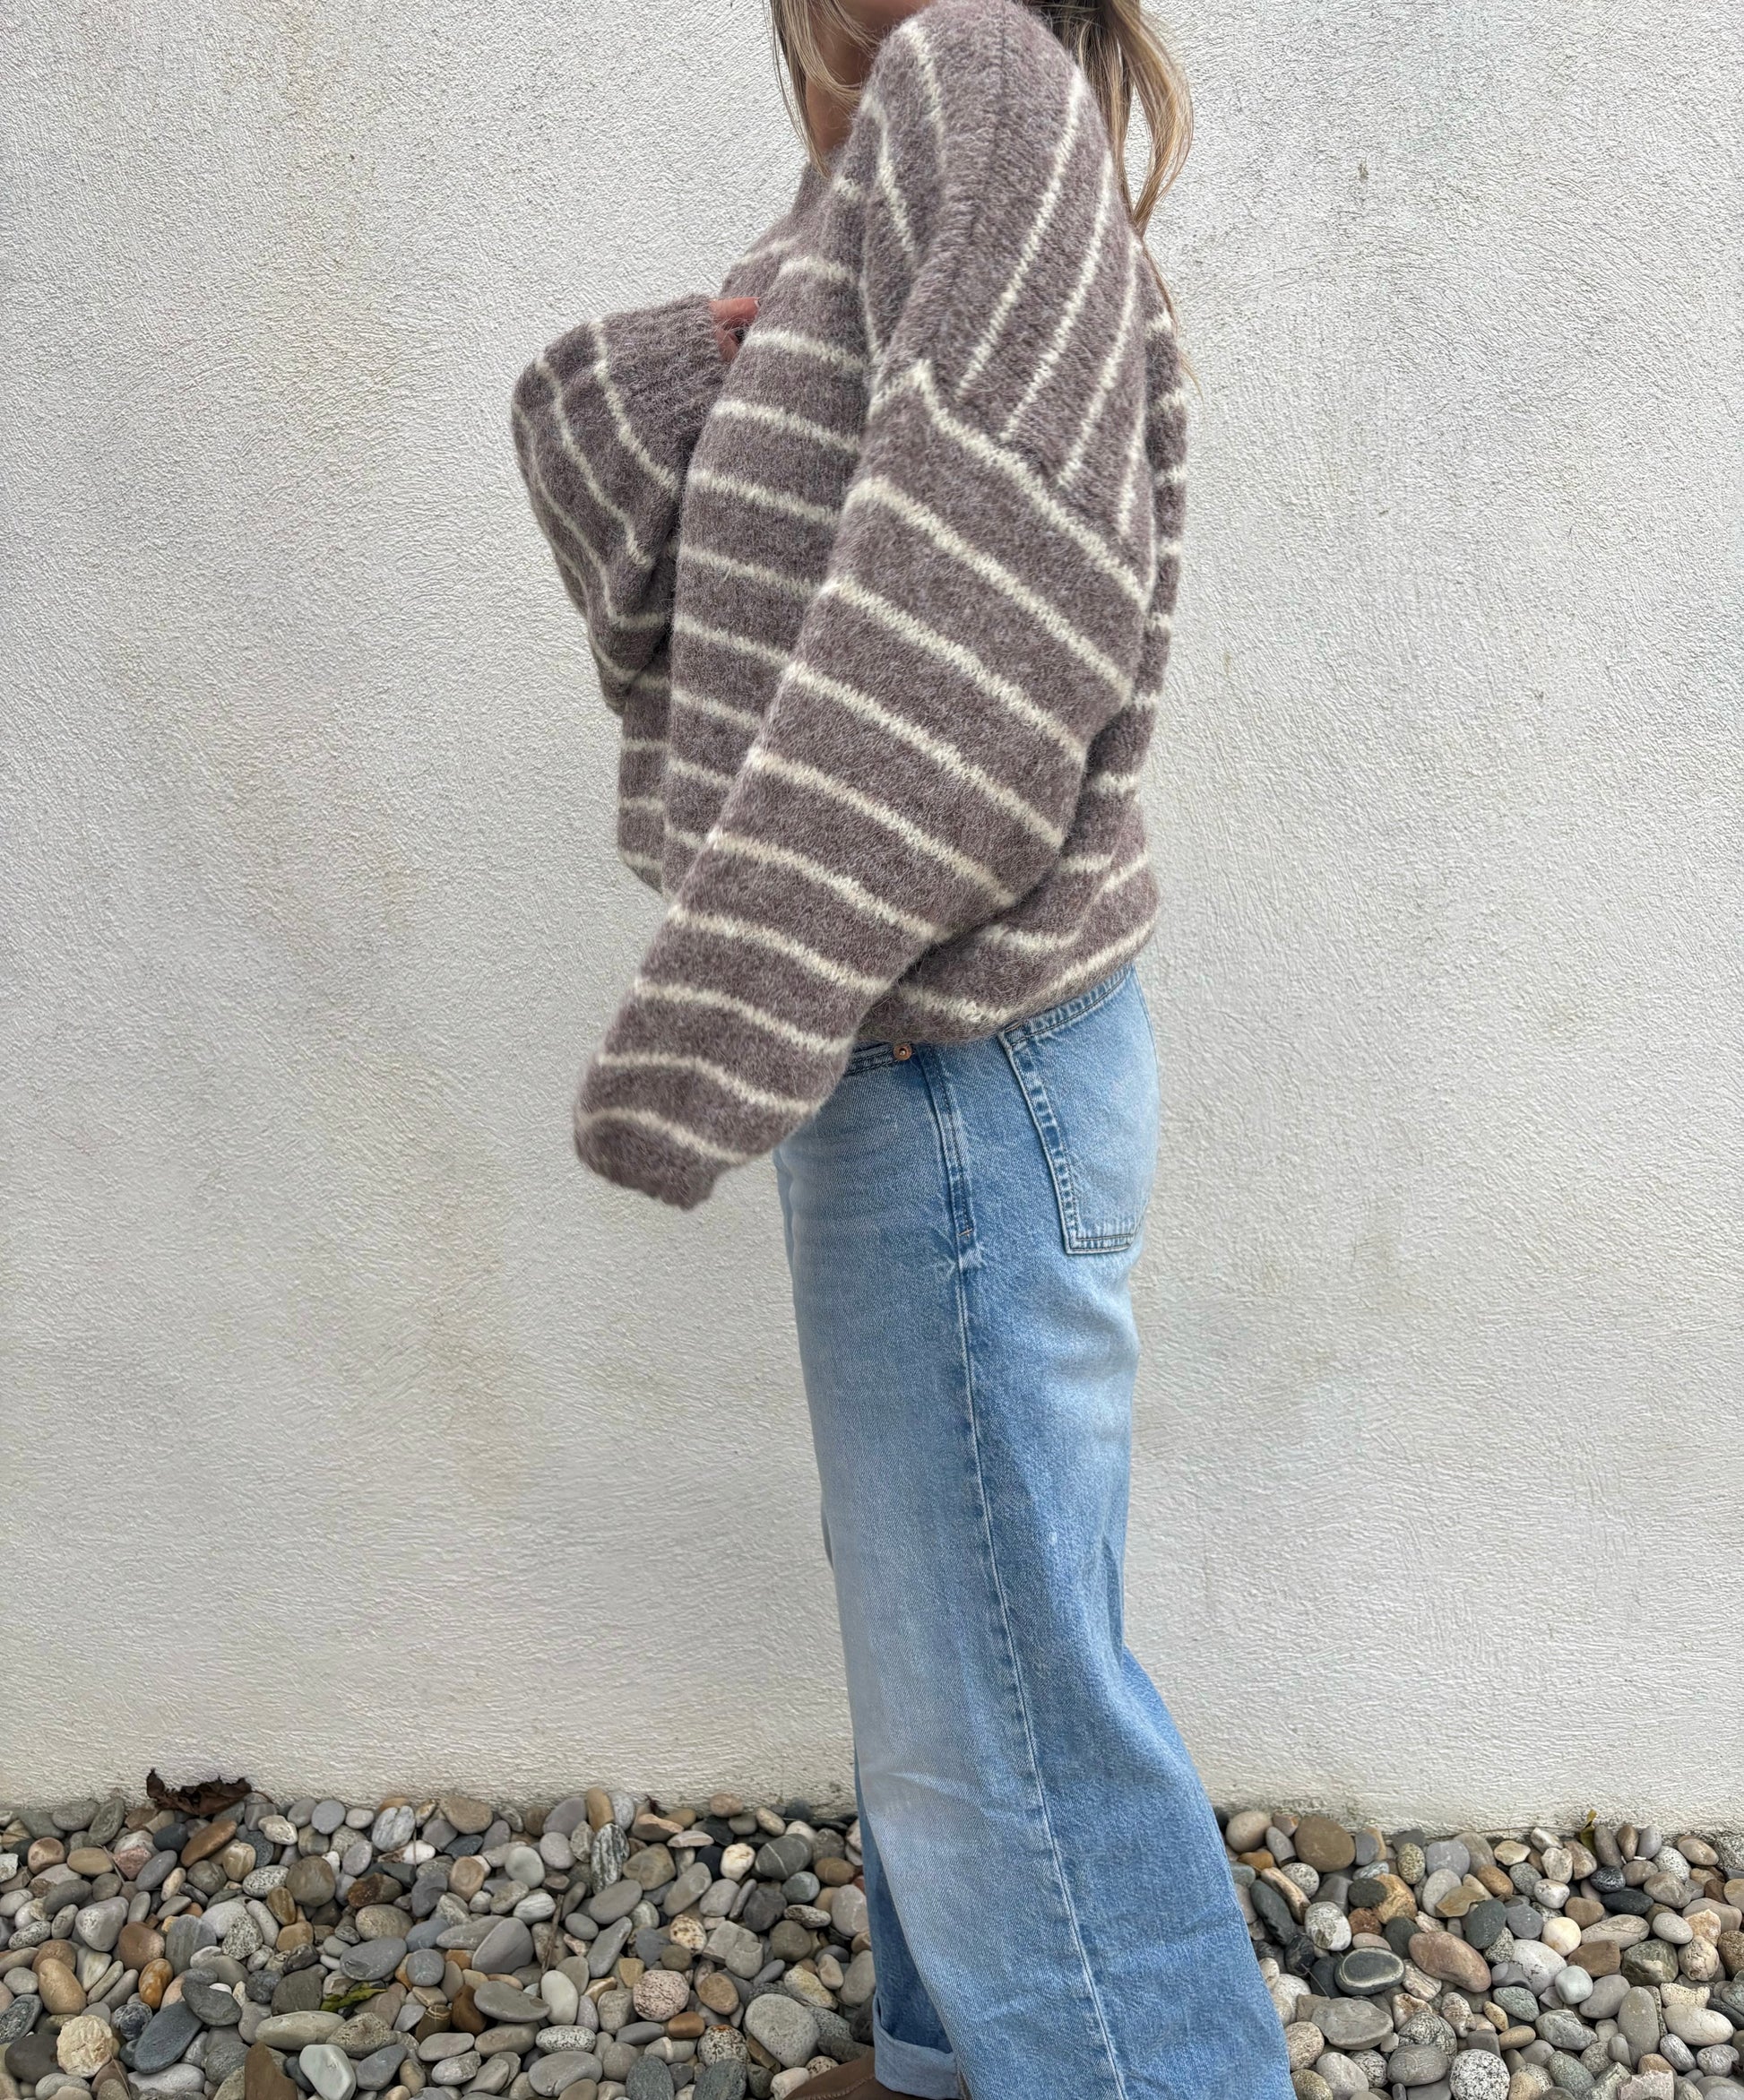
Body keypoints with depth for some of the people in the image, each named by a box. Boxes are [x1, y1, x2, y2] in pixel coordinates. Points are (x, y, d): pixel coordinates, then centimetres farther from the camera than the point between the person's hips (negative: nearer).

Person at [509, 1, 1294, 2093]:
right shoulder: (855, 213, 16)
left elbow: (971, 648, -22)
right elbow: (674, 602, 16)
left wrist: (700, 1045, -21)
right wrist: (674, 373, -2)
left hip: (963, 1072, -10)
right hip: (918, 1068, 10)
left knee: (999, 1701, 2)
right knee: (928, 1627, 22)